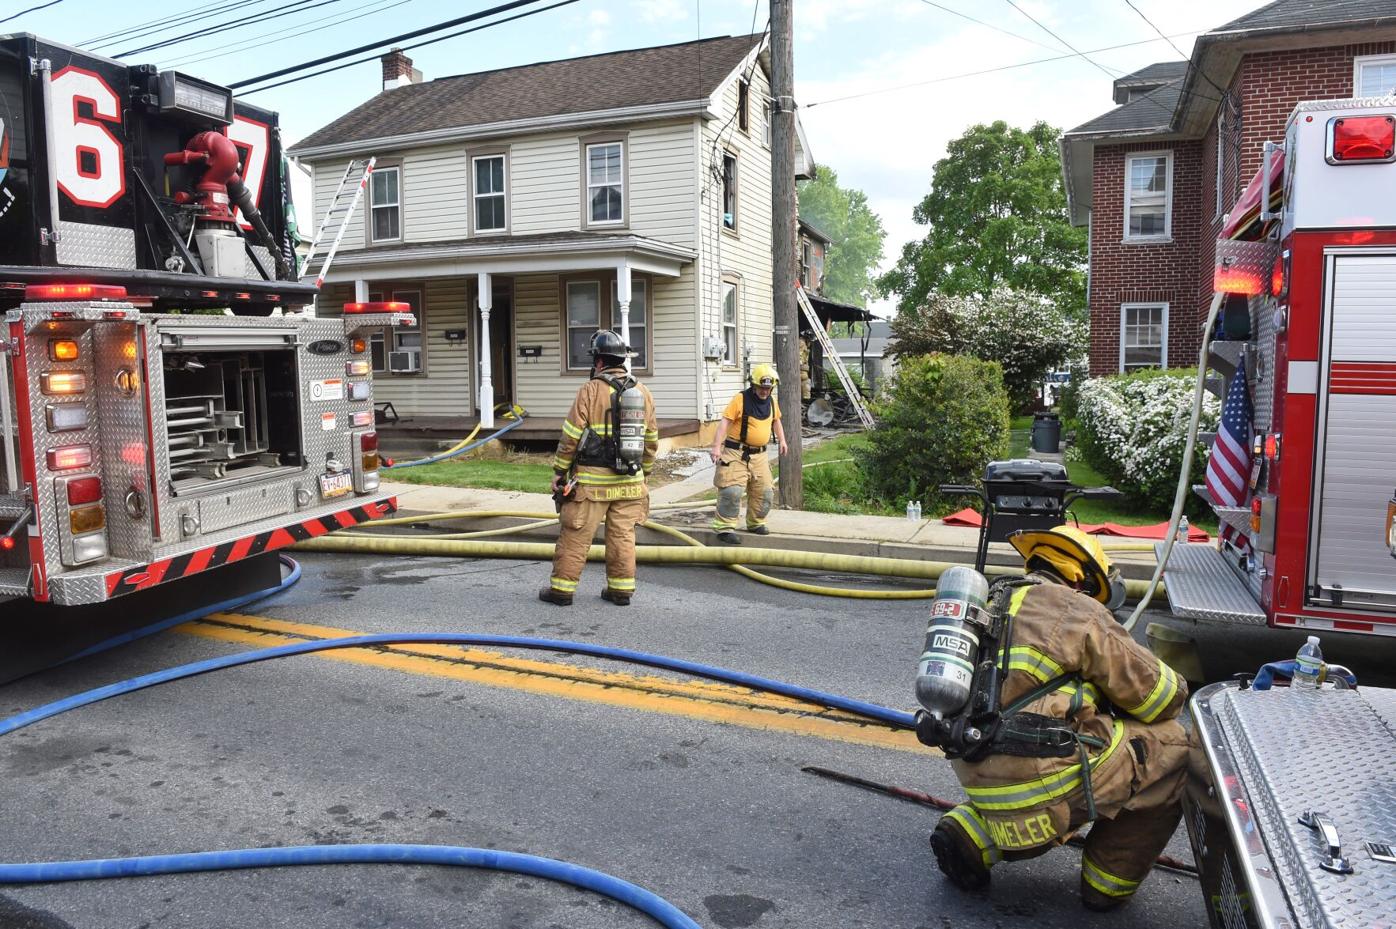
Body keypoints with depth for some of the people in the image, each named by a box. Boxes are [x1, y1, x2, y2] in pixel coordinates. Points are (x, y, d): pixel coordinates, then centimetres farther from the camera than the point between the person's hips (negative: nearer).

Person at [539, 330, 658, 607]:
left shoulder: (591, 391, -10)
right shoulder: (643, 393, 6)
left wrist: (559, 471, 0)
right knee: (622, 536, 11)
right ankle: (621, 589, 16)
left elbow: (571, 436, -9)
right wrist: (644, 472, 22)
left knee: (575, 536, 4)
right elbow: (651, 440, 12)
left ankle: (562, 588, 11)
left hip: (592, 480, -5)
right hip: (629, 481, 5)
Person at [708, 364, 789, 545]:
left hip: (759, 455, 7)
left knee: (764, 491, 12)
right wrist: (716, 446, -26)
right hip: (736, 453, -6)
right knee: (732, 491, -14)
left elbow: (776, 420, 26)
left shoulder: (772, 401, 6)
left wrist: (782, 440, 21)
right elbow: (725, 422, -18)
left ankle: (756, 523, 30)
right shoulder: (740, 399, -13)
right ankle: (725, 528, -4)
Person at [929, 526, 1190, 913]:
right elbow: (1164, 696, 3)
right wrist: (1176, 688, 26)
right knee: (1171, 746, 9)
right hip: (1039, 784, -8)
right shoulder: (1078, 612, -4)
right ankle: (1110, 881, 16)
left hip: (981, 783, 8)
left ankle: (972, 833, 15)